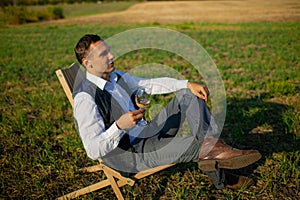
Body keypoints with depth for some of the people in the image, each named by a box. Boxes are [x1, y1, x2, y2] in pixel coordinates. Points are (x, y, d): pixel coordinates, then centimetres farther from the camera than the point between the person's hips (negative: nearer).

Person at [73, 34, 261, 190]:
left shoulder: (115, 77, 6)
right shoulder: (85, 98, -20)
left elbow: (151, 84, 11)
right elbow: (93, 150, -25)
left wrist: (188, 84, -1)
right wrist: (119, 126, -41)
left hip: (145, 134, 9)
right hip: (129, 154, -9)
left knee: (187, 95, -3)